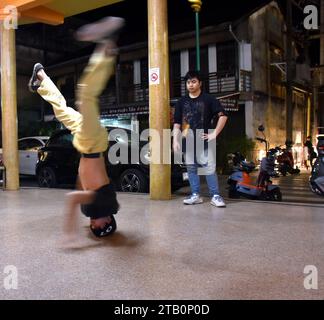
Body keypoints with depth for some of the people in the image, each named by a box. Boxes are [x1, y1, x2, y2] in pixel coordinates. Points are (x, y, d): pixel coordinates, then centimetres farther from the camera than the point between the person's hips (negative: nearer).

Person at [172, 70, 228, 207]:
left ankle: (215, 196, -1)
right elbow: (177, 123, 10)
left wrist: (214, 133, -7)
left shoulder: (208, 99, 1)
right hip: (188, 142, 4)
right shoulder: (181, 102, 11)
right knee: (191, 169, 8)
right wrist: (175, 140, 1)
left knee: (209, 168, -7)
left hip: (204, 141, -4)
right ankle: (195, 195, 16)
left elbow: (223, 116, -2)